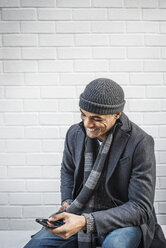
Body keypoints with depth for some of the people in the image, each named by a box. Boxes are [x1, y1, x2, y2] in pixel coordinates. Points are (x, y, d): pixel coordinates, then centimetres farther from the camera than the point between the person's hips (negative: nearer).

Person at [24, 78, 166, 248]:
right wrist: (67, 201, 1)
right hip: (80, 214, 5)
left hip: (122, 218, -4)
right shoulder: (75, 133, -1)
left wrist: (86, 222, -30)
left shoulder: (140, 143, -18)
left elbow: (141, 208, -20)